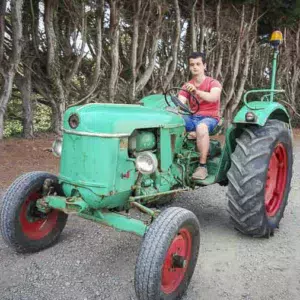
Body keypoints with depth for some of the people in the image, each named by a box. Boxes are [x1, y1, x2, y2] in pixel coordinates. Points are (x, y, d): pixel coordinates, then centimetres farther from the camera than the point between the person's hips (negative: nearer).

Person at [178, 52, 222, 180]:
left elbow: (214, 97, -23)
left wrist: (196, 91, -38)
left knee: (201, 127, -41)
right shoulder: (187, 86, 11)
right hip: (192, 117, 4)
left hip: (210, 118, -3)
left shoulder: (213, 83, -1)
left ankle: (202, 166, -32)